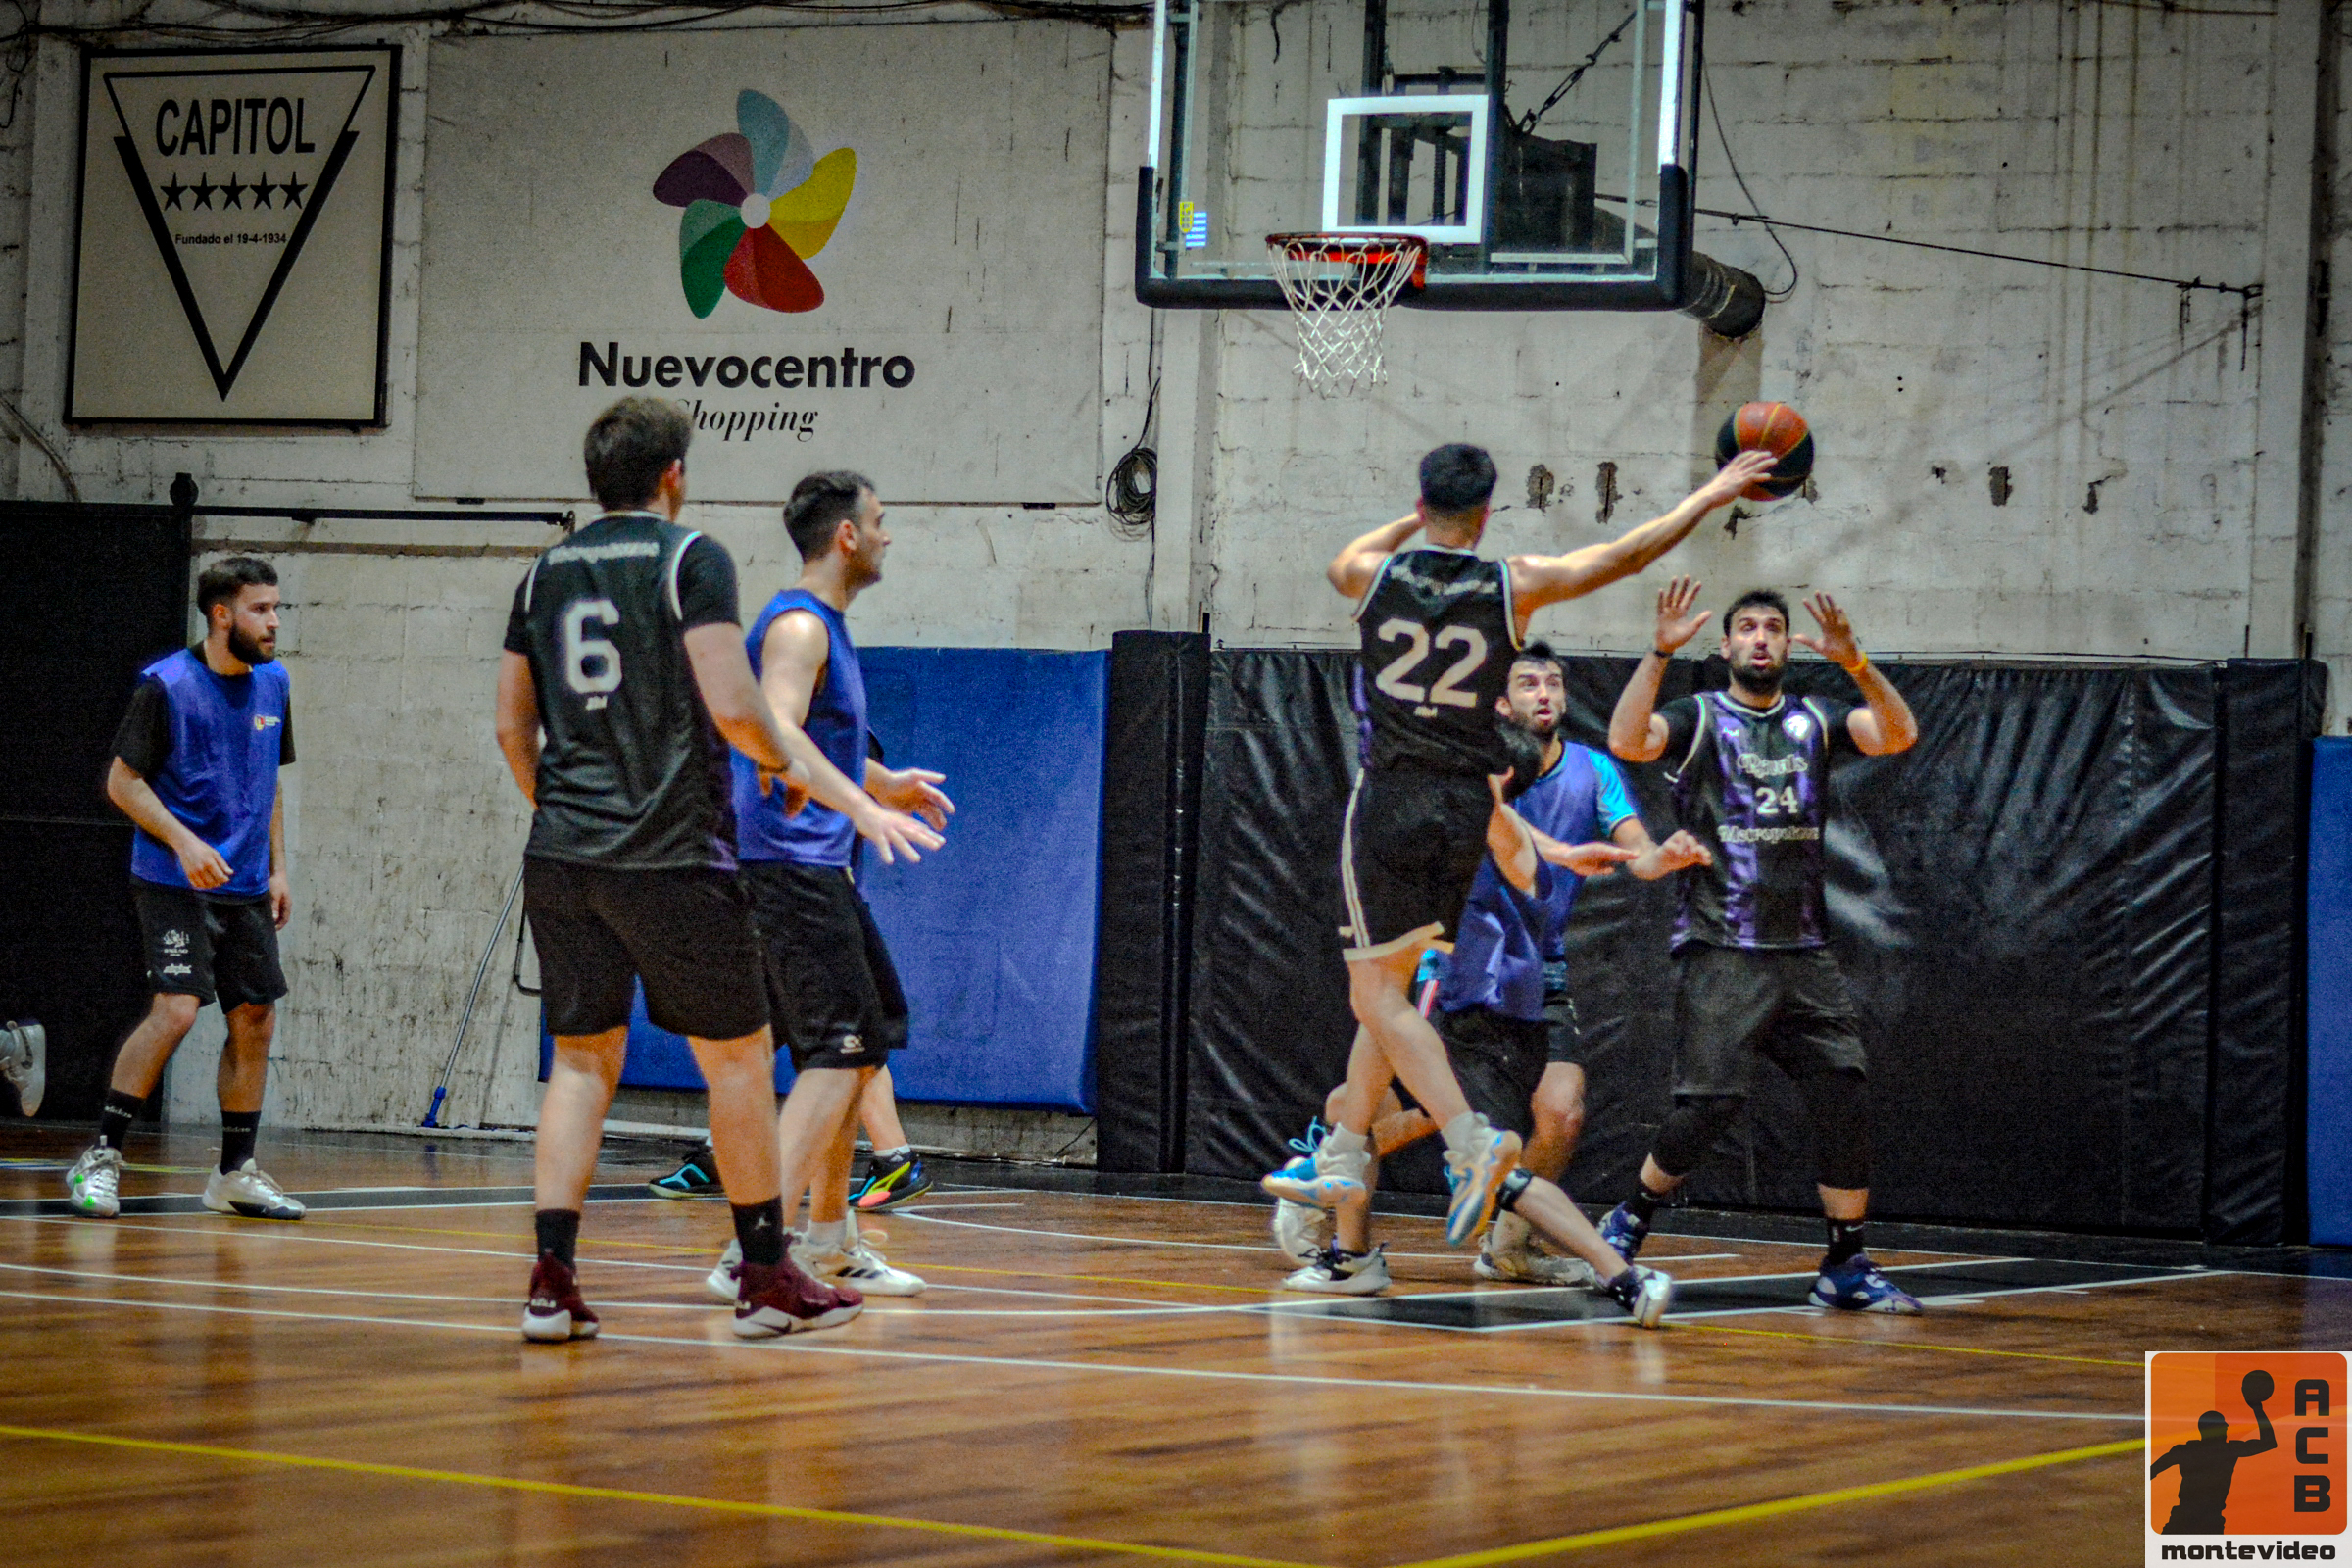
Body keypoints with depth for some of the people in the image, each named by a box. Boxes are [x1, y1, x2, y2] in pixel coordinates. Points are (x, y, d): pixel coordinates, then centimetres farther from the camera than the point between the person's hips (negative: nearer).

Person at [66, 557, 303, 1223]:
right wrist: (184, 842, -19)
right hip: (174, 884, -7)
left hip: (246, 890, 7)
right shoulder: (167, 684, -9)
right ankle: (100, 1158, -9)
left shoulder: (273, 683, 10)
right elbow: (122, 780, -8)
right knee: (176, 1009, -18)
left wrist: (277, 870, 15)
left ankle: (234, 1174, 17)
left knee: (256, 1022, 5)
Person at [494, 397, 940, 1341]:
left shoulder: (546, 573, 12)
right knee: (737, 1054, 6)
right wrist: (786, 767, 4)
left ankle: (551, 1281, -1)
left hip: (562, 858, 6)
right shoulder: (691, 559, -5)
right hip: (671, 857, -5)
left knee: (582, 1059, 9)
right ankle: (767, 1281, 10)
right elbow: (732, 707, -14)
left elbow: (512, 725, 14)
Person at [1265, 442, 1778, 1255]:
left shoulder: (1374, 575, -2)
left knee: (1379, 995, -2)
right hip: (1467, 805, 3)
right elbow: (1625, 554, 8)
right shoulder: (1513, 585, -3)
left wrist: (1414, 521, 41)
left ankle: (1472, 1141, -19)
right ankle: (1341, 1156, 21)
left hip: (1389, 804, -3)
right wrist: (1709, 496, 20)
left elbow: (1344, 561, 25)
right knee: (1389, 990, 16)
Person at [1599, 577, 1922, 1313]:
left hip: (1804, 952, 4)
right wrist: (1660, 650, -24)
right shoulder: (1699, 717, 3)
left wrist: (1854, 663, -18)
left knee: (1845, 1093, -5)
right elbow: (1625, 741, -16)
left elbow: (1898, 735, -3)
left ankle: (1845, 1265, 3)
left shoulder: (1814, 721, 13)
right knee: (1710, 1100, -12)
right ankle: (1629, 1220, 11)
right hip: (1719, 949, -4)